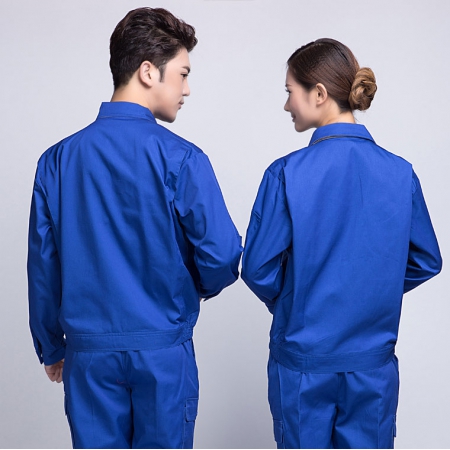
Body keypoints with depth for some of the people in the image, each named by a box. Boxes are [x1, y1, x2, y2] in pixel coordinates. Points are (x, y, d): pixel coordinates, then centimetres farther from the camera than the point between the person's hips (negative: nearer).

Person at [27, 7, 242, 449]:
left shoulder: (57, 160, -1)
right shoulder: (181, 159, -12)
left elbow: (43, 264, 3)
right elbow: (221, 255, -15)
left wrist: (51, 348, 15)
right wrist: (199, 287, 9)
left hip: (90, 350, 3)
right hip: (164, 349, -3)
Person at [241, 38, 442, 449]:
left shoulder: (287, 173, -16)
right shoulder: (401, 173, -6)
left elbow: (259, 269, -10)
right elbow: (426, 262, 4)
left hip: (304, 358, -2)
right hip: (373, 361, 3)